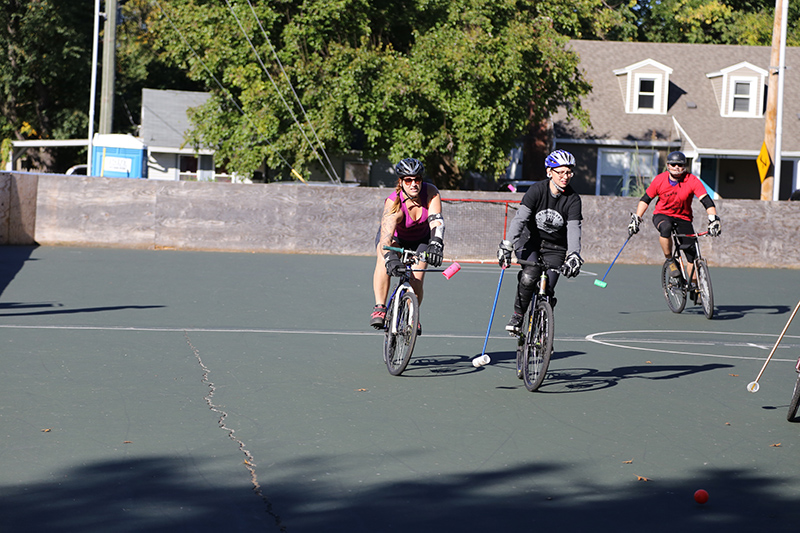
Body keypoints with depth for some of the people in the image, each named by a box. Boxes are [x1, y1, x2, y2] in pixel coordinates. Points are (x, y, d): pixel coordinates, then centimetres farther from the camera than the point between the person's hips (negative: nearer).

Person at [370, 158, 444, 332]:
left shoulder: (431, 192, -27)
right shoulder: (393, 203, -35)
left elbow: (436, 221, -38)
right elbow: (386, 236, -47)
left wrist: (436, 244, -58)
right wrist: (390, 258, -65)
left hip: (421, 239, 2)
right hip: (396, 237, -2)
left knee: (416, 279, -15)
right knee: (384, 256, -36)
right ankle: (379, 307, -32)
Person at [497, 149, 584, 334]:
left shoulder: (573, 199, -12)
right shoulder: (537, 190, -15)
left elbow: (574, 229, -22)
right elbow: (520, 218, -24)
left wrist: (573, 256, -39)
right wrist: (507, 245, -36)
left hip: (555, 248, 1)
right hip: (530, 241, -1)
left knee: (547, 290, -13)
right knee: (529, 276, -29)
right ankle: (518, 315, -8)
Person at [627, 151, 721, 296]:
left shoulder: (692, 181, -15)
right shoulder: (660, 180, -11)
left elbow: (706, 200, -21)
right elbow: (645, 199, 2)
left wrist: (714, 219, -34)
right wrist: (636, 219, -3)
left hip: (683, 218, 1)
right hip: (662, 215, -1)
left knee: (692, 252, -9)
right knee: (665, 227, -39)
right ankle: (670, 261, -19)